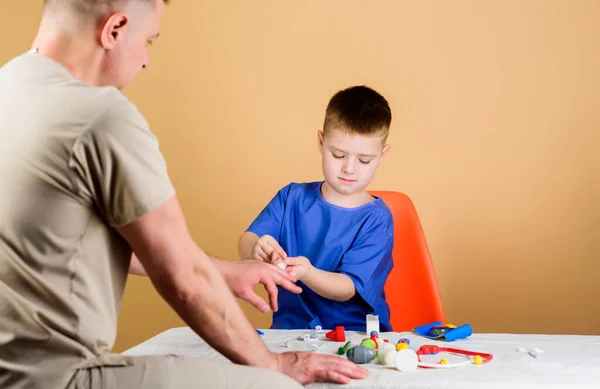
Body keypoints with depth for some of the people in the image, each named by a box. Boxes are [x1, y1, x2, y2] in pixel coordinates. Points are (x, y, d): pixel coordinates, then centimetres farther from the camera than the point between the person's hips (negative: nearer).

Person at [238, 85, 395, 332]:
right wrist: (256, 248, -29)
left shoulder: (376, 219, -5)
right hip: (291, 327, 2)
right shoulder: (293, 197, 5)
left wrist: (307, 273, -33)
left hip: (358, 333, -2)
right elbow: (245, 241, -4)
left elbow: (347, 289, -13)